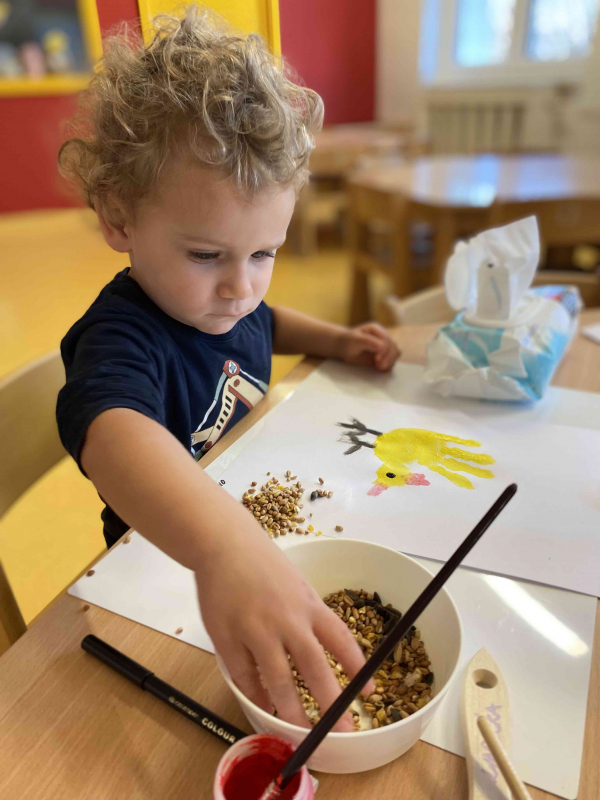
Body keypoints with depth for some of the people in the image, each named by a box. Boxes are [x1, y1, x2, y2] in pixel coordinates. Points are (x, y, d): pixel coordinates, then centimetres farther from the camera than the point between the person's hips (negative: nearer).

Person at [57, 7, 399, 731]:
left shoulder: (224, 294, -8)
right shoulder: (125, 338, -32)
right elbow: (111, 428, -54)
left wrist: (334, 339, 0)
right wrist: (226, 545, -72)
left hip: (258, 525, 6)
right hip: (169, 569, -5)